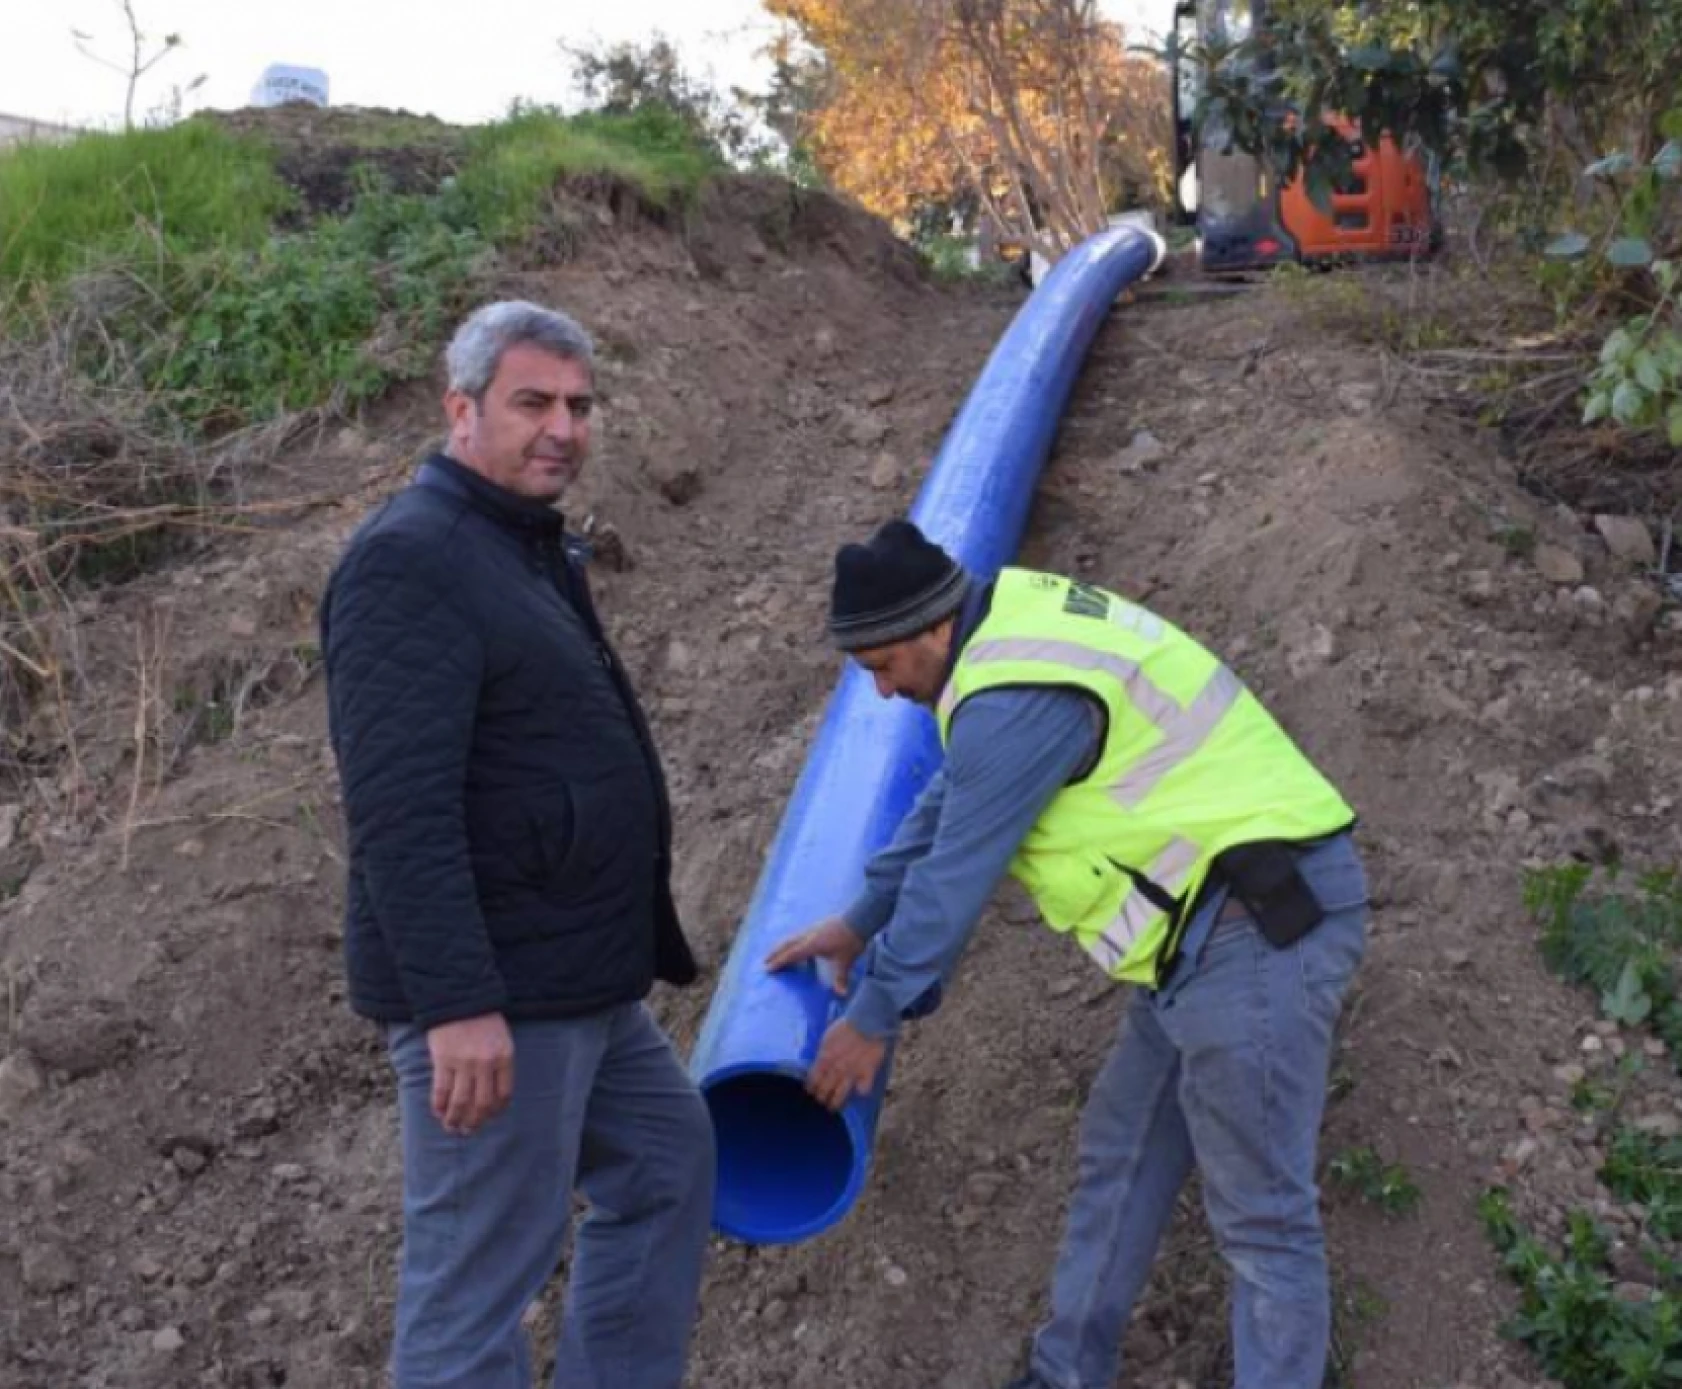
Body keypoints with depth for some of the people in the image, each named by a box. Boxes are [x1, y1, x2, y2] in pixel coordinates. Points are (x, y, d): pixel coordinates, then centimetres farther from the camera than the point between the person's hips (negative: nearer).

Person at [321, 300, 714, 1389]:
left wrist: (633, 946, 24)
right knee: (481, 1272, 0)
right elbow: (401, 811, -25)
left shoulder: (531, 547, 15)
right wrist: (458, 1004, -28)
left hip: (580, 978, 10)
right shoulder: (412, 559, -16)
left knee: (666, 1168, 21)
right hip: (490, 993, -10)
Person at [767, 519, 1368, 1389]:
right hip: (1227, 922, 11)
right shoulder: (1012, 631, 12)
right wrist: (860, 923, 27)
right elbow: (945, 805, 22)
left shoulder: (1014, 696, -20)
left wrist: (871, 1016, -2)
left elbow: (954, 874, -14)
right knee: (1121, 1156, 17)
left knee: (1259, 1217, -3)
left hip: (1257, 927, -11)